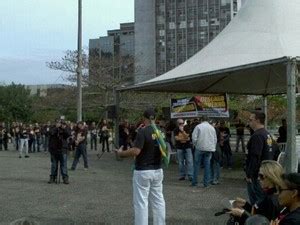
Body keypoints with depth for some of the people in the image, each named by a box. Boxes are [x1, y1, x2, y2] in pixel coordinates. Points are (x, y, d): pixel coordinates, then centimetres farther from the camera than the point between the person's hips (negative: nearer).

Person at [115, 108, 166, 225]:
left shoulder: (143, 131, -17)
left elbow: (136, 151, -23)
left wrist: (121, 153, -9)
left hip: (143, 172, -7)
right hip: (158, 170, 7)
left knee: (141, 202, -1)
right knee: (158, 200, 13)